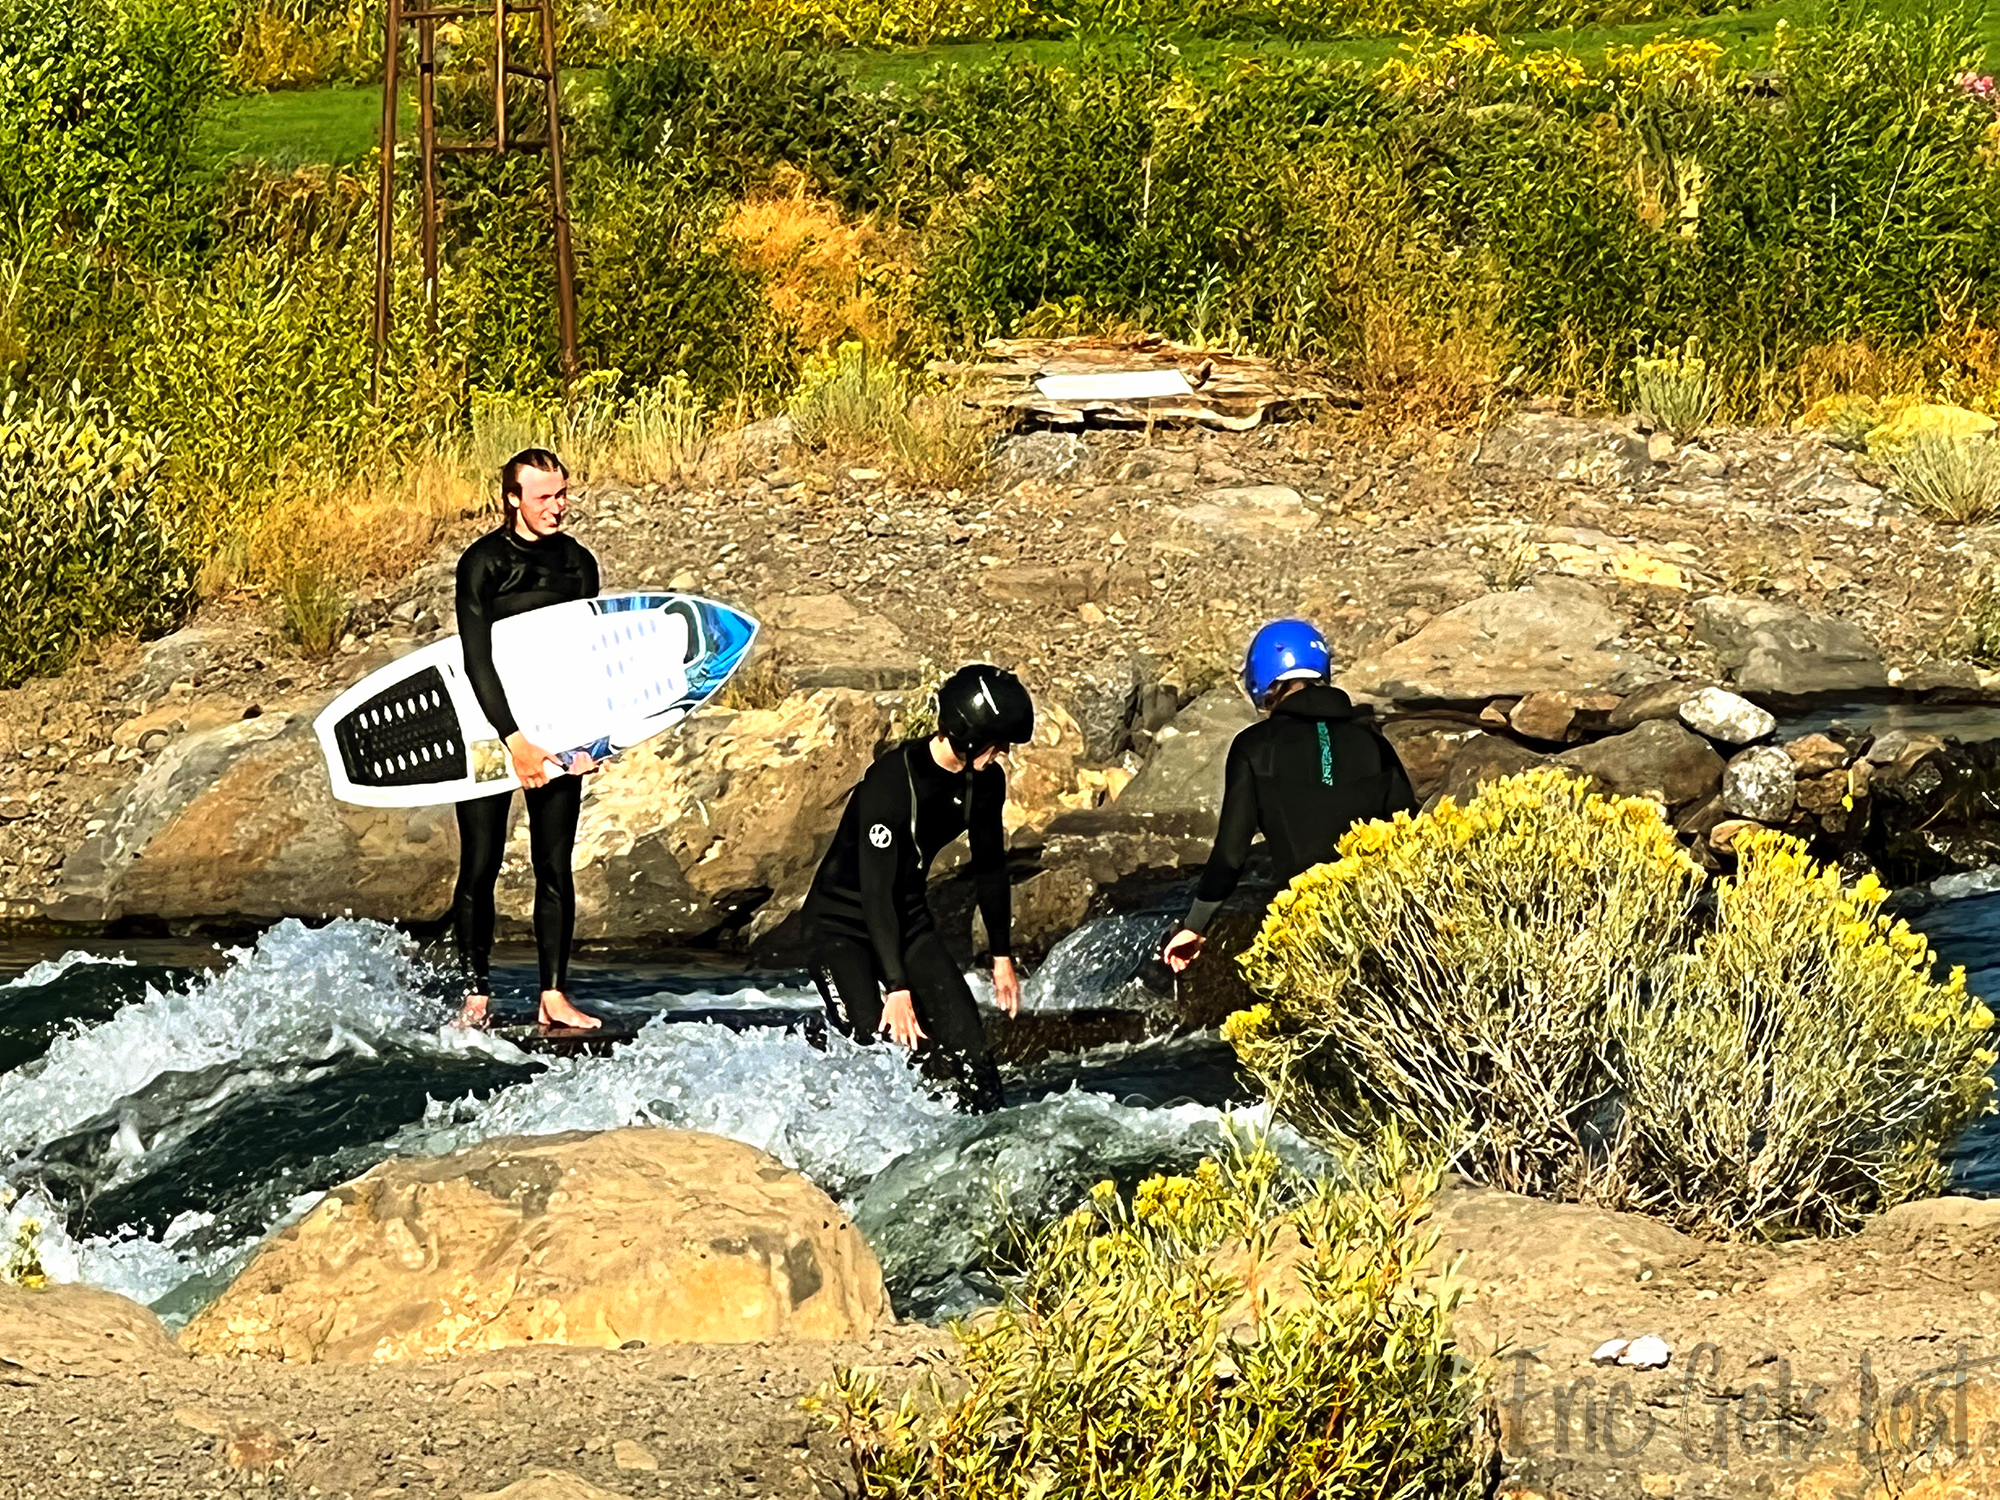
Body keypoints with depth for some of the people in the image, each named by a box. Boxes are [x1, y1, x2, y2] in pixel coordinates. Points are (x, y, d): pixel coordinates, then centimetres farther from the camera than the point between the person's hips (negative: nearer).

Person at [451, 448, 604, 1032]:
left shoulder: (578, 562, 5)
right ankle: (476, 993, 3)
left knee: (555, 866, 1)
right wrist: (515, 741, -20)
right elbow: (476, 658, -15)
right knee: (480, 865, -4)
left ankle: (554, 994, 4)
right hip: (490, 726, -4)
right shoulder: (483, 562, -10)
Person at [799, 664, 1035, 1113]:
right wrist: (897, 988, -32)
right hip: (842, 923, -7)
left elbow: (990, 867, 11)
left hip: (908, 916, 7)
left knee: (966, 1042, -8)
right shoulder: (890, 782, -29)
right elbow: (877, 889, -29)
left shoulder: (985, 781, -6)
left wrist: (1002, 955, 15)